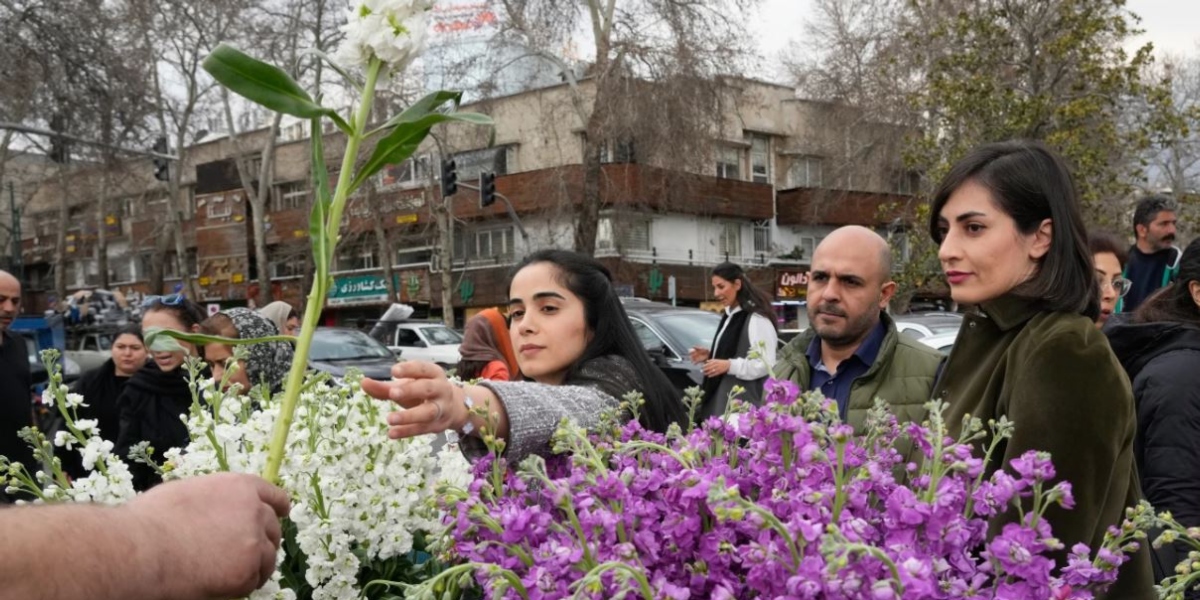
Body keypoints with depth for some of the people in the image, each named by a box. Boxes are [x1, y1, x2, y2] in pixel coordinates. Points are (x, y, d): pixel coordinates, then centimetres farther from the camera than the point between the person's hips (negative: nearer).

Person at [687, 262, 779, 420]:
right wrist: (709, 355, 13)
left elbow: (767, 364, -18)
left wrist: (730, 365, -21)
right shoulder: (729, 316, 17)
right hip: (722, 400, 9)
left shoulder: (757, 318, -12)